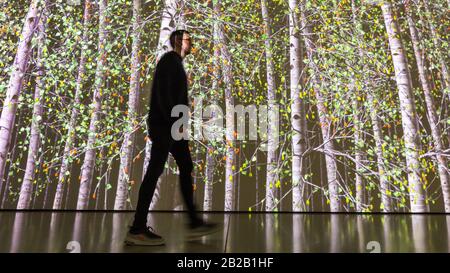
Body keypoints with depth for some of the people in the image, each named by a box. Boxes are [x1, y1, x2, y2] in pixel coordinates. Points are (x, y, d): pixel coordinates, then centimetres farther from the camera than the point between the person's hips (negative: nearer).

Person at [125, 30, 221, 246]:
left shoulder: (176, 63, 24)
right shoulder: (169, 60, -5)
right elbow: (163, 93, -18)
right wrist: (173, 121, -21)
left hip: (171, 126, 10)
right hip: (164, 124, -10)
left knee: (186, 168, 8)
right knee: (155, 171, -11)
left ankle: (194, 223, 11)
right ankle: (137, 230, -7)